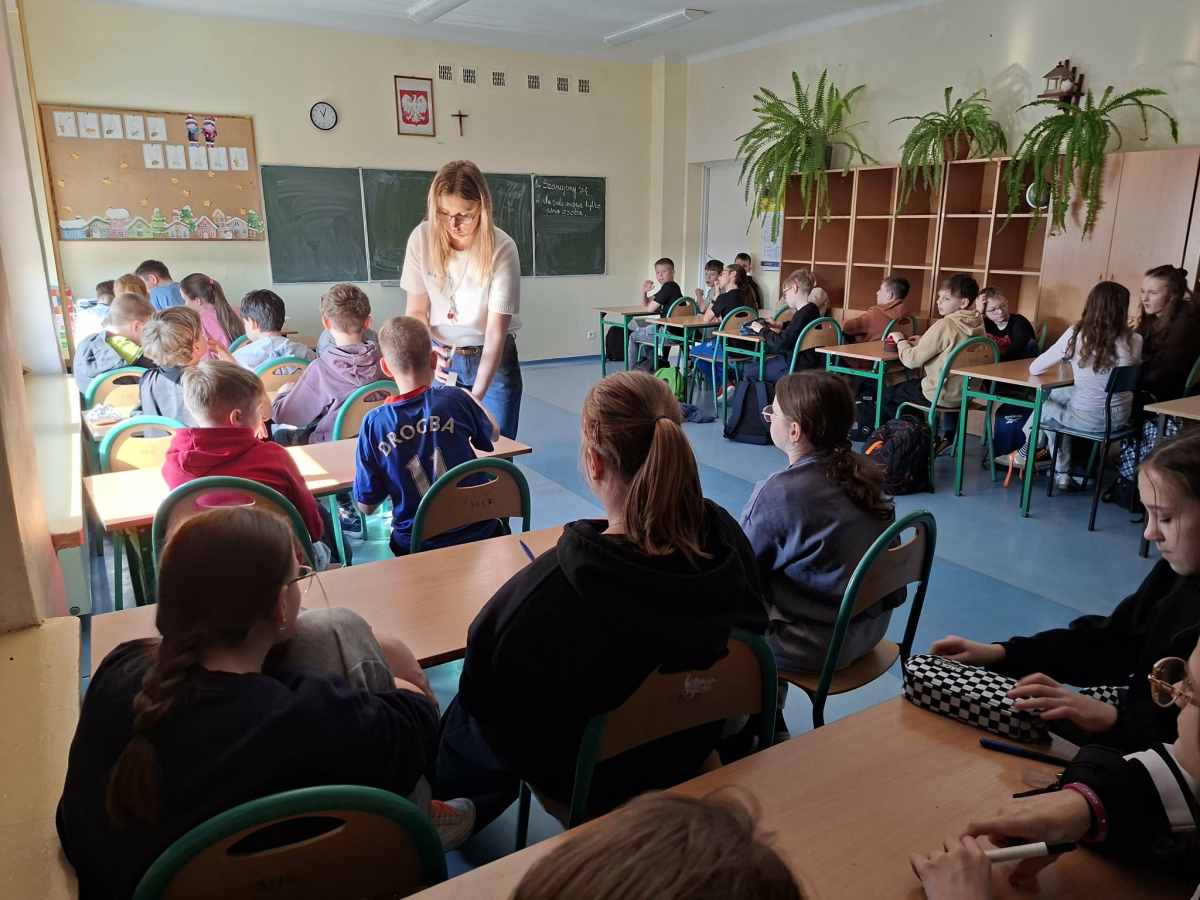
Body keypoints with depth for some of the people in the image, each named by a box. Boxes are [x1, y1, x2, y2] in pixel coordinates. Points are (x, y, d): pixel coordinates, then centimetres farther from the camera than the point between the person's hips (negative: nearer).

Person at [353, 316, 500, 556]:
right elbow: (493, 434, 8)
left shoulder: (374, 423, -15)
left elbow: (366, 506, -7)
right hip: (476, 534, -1)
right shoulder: (456, 400, -17)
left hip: (417, 546, 1)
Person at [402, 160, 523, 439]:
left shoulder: (502, 249, -21)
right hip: (442, 358, 2)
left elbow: (496, 331, -23)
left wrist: (477, 395, -34)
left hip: (493, 357, -2)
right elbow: (416, 311, -3)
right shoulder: (421, 239, -13)